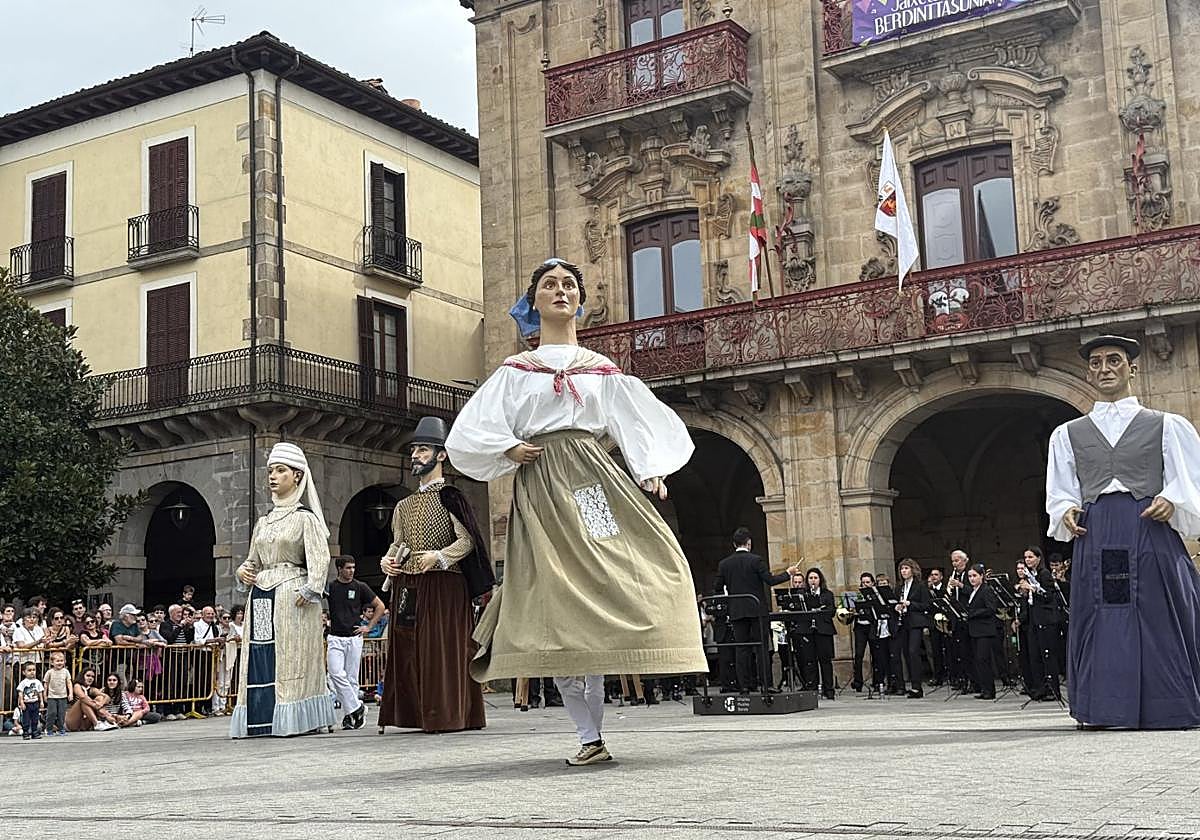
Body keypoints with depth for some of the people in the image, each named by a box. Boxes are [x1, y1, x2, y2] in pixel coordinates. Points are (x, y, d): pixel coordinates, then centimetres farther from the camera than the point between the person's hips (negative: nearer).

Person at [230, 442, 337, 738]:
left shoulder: (305, 518, 0)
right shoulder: (263, 522, 19)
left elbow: (319, 558, -10)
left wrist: (309, 590, -20)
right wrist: (242, 572, 4)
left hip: (291, 595, -6)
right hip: (260, 597, 6)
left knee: (290, 657, -8)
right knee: (259, 658, 1)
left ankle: (295, 720, -6)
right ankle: (260, 719, 3)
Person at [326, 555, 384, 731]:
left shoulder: (360, 587, 3)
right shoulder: (330, 586, 4)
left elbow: (380, 606, 9)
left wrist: (369, 627, 2)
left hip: (354, 638, 0)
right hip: (335, 638, 0)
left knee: (352, 678, 1)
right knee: (336, 674, -15)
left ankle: (348, 716, 8)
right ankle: (356, 707, -6)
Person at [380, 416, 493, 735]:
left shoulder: (450, 497, -2)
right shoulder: (404, 505, 19)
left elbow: (467, 541, -9)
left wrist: (438, 556, -23)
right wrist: (387, 560, 1)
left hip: (444, 587, -6)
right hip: (407, 588, 7)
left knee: (444, 648, -6)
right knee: (408, 651, 4)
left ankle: (449, 715, -2)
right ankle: (417, 714, 10)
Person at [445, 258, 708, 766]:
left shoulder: (602, 370, 18)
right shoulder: (515, 371, 16)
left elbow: (637, 422, 9)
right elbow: (472, 433, 10)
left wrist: (650, 471, -7)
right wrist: (509, 448, -6)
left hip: (594, 477, 1)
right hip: (541, 488, -1)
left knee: (594, 603, -16)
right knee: (556, 613, -9)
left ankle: (593, 730, -6)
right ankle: (589, 737, -4)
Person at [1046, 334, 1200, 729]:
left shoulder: (1168, 426, 13)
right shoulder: (1067, 434, 17)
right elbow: (1059, 493, 17)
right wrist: (1065, 513, -3)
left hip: (1153, 532, -1)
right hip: (1095, 537, 2)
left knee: (1159, 620, -3)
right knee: (1098, 620, -2)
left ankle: (1166, 708, 3)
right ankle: (1099, 707, 1)